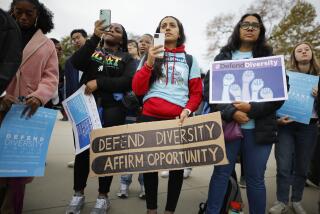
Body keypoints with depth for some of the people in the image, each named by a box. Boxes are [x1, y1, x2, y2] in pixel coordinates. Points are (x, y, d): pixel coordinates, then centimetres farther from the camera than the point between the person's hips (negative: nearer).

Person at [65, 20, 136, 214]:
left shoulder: (126, 58, 9)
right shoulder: (92, 50, 14)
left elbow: (128, 81, -8)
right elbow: (76, 62, -7)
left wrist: (99, 83, -14)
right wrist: (95, 37, -11)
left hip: (112, 108, -2)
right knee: (82, 148, 5)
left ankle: (103, 197, 18)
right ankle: (78, 194, 21)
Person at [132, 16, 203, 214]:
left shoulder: (190, 60, 12)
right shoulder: (150, 57, 11)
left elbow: (197, 92, 9)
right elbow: (137, 90, 1)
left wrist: (188, 110, -11)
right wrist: (149, 63, -11)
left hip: (179, 120, 0)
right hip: (150, 117, 0)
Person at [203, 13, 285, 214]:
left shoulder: (269, 58, 11)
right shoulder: (222, 58, 9)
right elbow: (209, 90, -1)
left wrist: (253, 109, -13)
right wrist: (231, 112, -15)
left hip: (259, 128, 1)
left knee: (256, 178, 8)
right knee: (221, 174, 6)